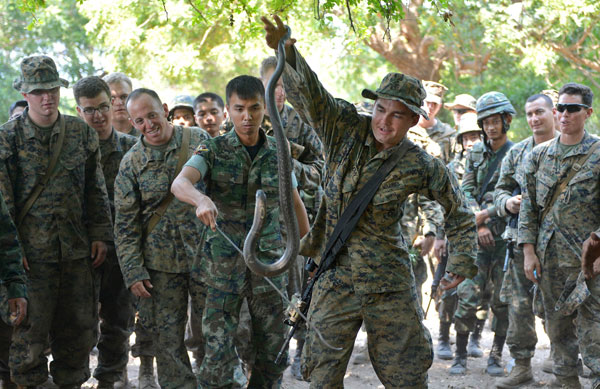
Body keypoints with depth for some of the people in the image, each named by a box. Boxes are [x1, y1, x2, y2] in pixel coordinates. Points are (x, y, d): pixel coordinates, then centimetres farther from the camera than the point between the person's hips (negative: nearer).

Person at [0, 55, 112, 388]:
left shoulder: (82, 133, 6)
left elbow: (96, 188, 11)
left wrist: (100, 234, 6)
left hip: (76, 248, 3)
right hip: (32, 251, -3)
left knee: (78, 327, 10)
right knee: (31, 327, 0)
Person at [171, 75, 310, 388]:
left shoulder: (278, 153, 5)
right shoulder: (213, 150, -3)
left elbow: (295, 204, 17)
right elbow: (179, 183, -22)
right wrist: (201, 199, -44)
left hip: (270, 264, 3)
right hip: (223, 265, -3)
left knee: (273, 350, 7)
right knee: (218, 351, -5)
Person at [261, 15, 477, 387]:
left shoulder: (420, 166, -8)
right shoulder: (346, 128, -5)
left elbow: (458, 211, 6)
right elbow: (308, 91, -18)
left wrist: (462, 262, 5)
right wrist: (286, 51, -36)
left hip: (389, 285, -1)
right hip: (335, 279, 1)